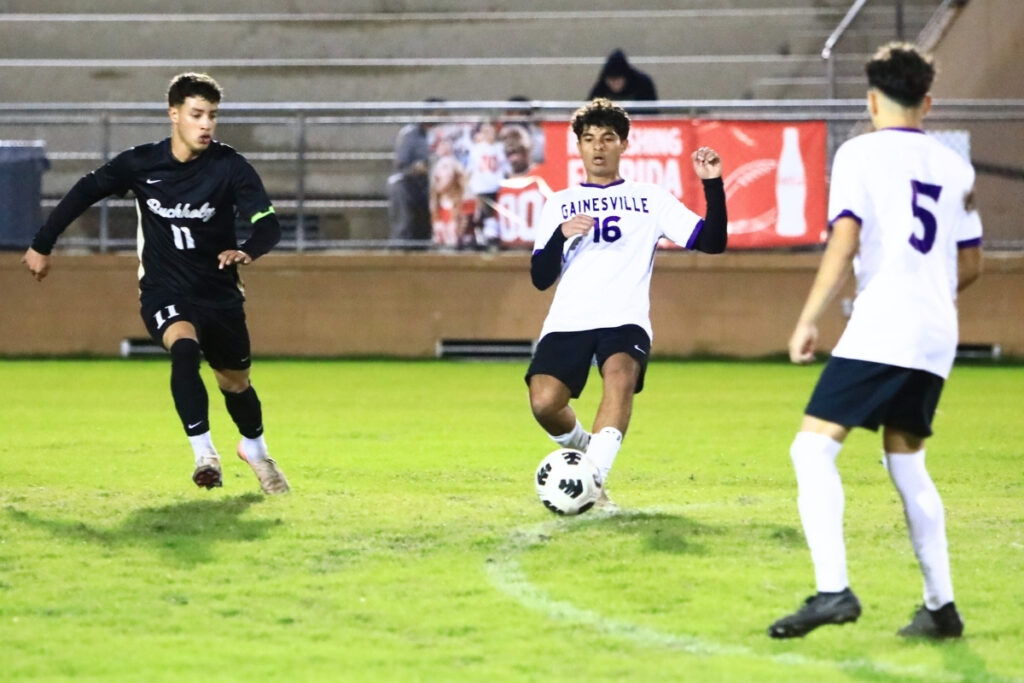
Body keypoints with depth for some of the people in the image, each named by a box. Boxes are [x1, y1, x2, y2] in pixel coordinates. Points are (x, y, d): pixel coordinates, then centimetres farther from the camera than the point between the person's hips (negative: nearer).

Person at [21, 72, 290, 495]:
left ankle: (255, 449, 47)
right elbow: (84, 193, 2)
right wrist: (42, 245, 7)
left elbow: (268, 224, -22)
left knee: (236, 383, 15)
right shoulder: (140, 164, -12)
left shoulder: (230, 167, -15)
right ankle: (204, 455, -32)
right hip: (164, 291, -1)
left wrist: (247, 252, -45)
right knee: (185, 347, -33)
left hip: (219, 294, 2)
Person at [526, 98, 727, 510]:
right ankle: (582, 446, 13)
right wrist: (561, 236, -8)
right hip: (567, 322, 1)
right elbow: (540, 278, 10)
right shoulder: (559, 205, 18)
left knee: (620, 375, -35)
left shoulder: (650, 199, 16)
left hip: (624, 320, -1)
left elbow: (712, 242, 7)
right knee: (543, 402, -21)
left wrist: (713, 184, -6)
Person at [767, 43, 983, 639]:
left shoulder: (861, 153, -1)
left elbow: (844, 242, -12)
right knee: (906, 463, 19)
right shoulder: (953, 166, 15)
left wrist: (809, 320, -10)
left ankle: (834, 589, -25)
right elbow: (971, 265, 19)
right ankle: (941, 607, 18)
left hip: (879, 331, -6)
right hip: (937, 338, 7)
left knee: (814, 449, -8)